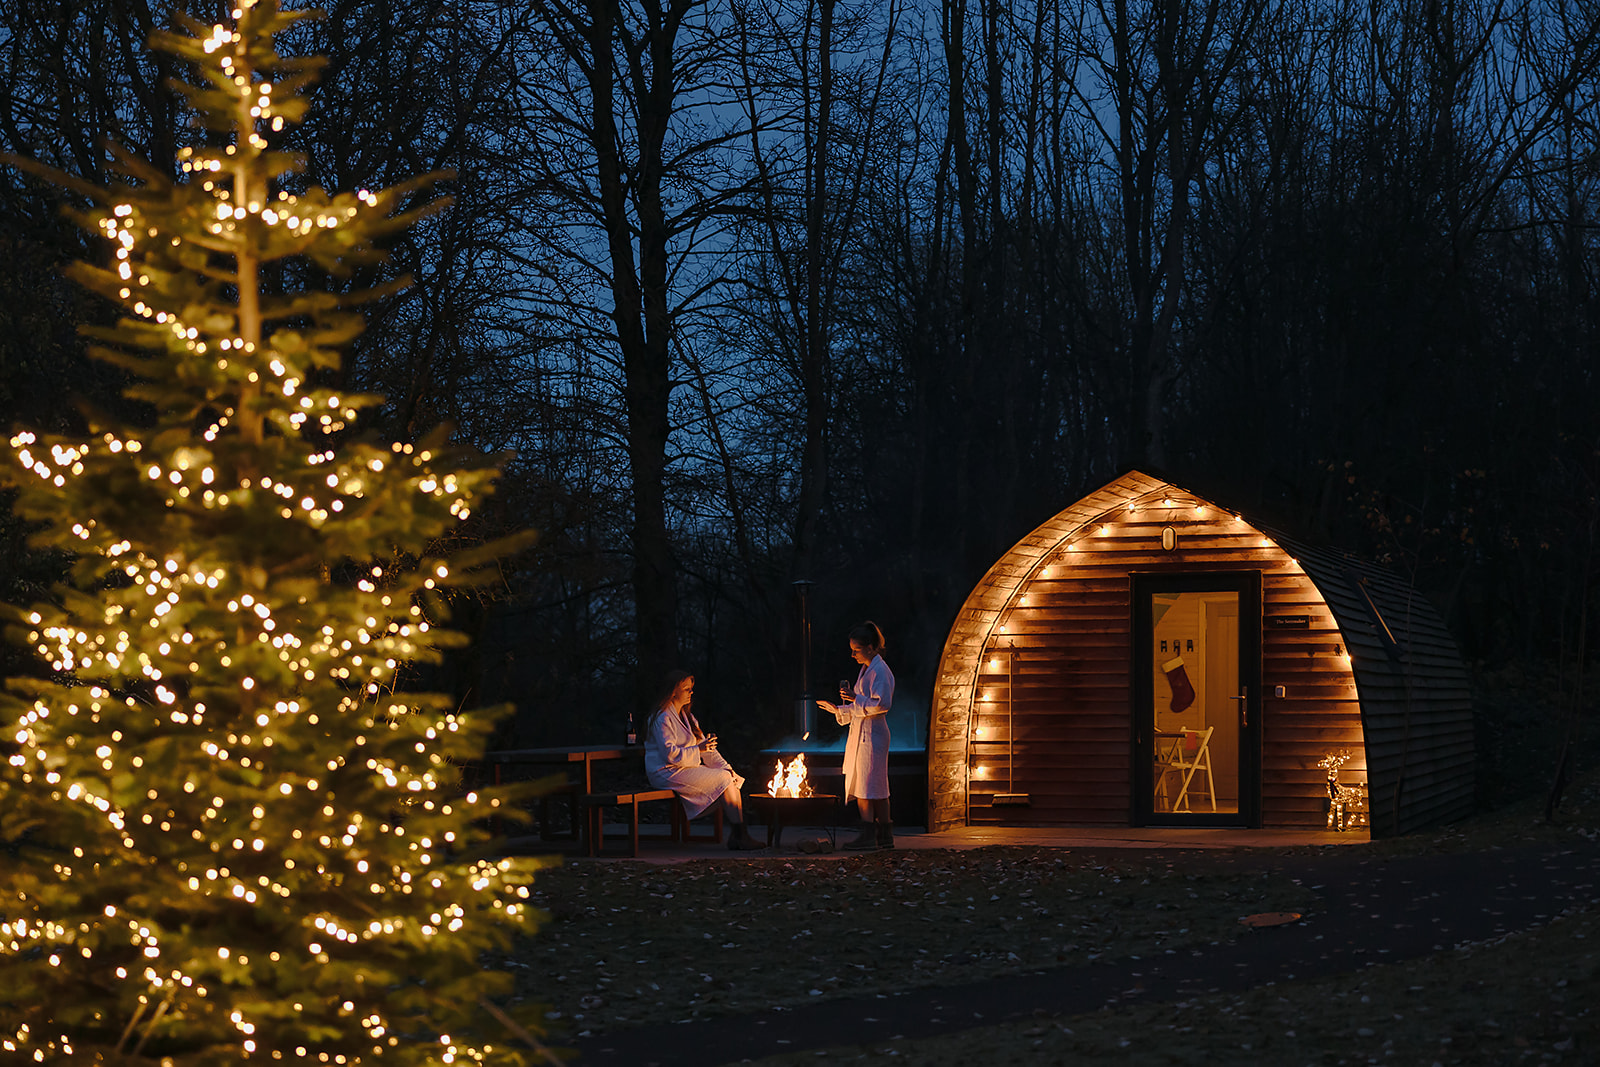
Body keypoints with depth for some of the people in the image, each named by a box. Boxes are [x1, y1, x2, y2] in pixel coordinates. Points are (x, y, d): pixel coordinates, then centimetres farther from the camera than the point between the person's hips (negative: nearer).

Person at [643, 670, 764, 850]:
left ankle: (735, 835, -20)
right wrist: (698, 750, -19)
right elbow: (670, 754, -20)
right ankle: (740, 835, -18)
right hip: (668, 773, -9)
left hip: (688, 768, 9)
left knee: (732, 779, -11)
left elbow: (705, 747, 17)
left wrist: (725, 767, 4)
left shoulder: (686, 716, 19)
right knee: (723, 779, -21)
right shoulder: (663, 718, -11)